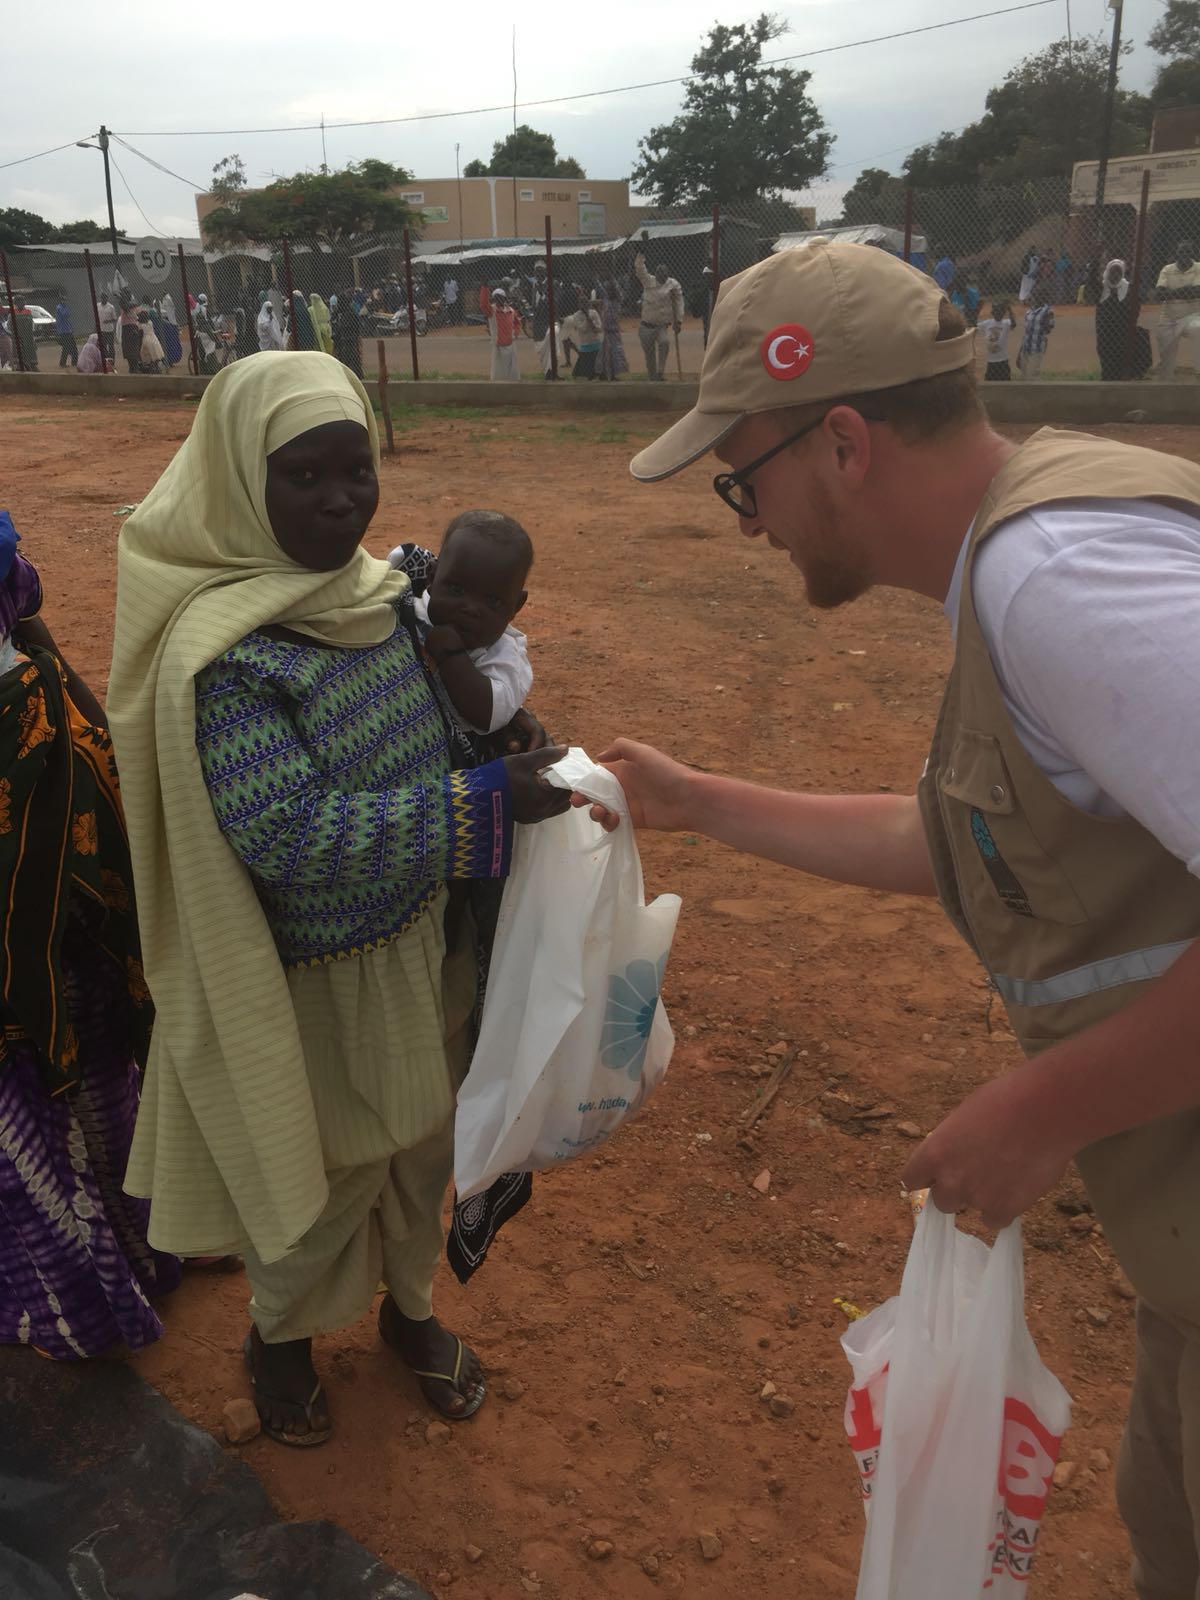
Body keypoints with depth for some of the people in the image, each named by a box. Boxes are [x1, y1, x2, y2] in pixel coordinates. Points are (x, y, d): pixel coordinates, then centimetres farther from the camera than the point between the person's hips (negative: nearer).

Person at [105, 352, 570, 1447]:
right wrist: (480, 807, -32)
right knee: (322, 1176, 16)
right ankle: (281, 1336, 48)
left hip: (418, 942, 6)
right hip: (310, 979, -6)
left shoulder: (382, 591, -5)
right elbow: (290, 835, -30)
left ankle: (411, 1307, 53)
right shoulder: (223, 652, -27)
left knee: (422, 1145, 24)